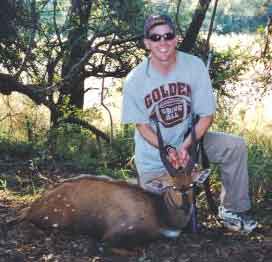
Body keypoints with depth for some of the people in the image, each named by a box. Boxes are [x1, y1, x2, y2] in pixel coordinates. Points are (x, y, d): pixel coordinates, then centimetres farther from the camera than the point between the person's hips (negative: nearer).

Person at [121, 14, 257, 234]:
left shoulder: (194, 66, -15)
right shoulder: (135, 81, -17)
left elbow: (207, 115, -11)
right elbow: (142, 126, -10)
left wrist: (185, 146, -25)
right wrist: (168, 150, -25)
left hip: (189, 140, 2)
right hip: (153, 154, -1)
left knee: (235, 146, -22)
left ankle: (233, 209, -6)